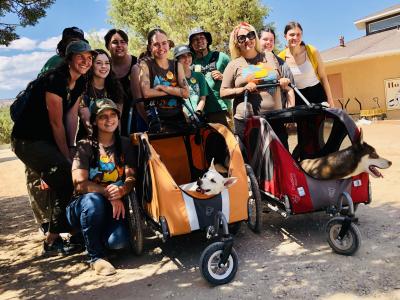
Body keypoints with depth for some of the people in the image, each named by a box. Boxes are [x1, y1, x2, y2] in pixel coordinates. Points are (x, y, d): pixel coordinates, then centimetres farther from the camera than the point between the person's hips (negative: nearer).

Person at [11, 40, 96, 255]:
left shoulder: (80, 82, 3)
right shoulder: (56, 79, -23)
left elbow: (72, 116, 1)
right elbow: (56, 123, -21)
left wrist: (71, 150, -6)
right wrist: (66, 156, -13)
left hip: (49, 139, 9)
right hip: (28, 140, -9)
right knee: (67, 184, -17)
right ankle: (52, 241, -2)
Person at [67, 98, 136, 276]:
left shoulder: (124, 144, 5)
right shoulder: (85, 146, -5)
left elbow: (131, 178, -3)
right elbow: (80, 183, -14)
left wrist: (121, 191, -26)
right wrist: (108, 193, -26)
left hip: (115, 207, 2)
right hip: (82, 206, -2)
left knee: (119, 241, -27)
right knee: (93, 200, -37)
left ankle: (93, 237, 12)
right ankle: (95, 256, -16)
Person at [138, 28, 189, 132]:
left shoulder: (177, 65, 12)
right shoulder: (145, 65, 1)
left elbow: (186, 93, 0)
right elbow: (146, 93, -15)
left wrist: (162, 87, -10)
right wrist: (174, 90, -5)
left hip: (178, 117, 4)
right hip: (157, 120, -4)